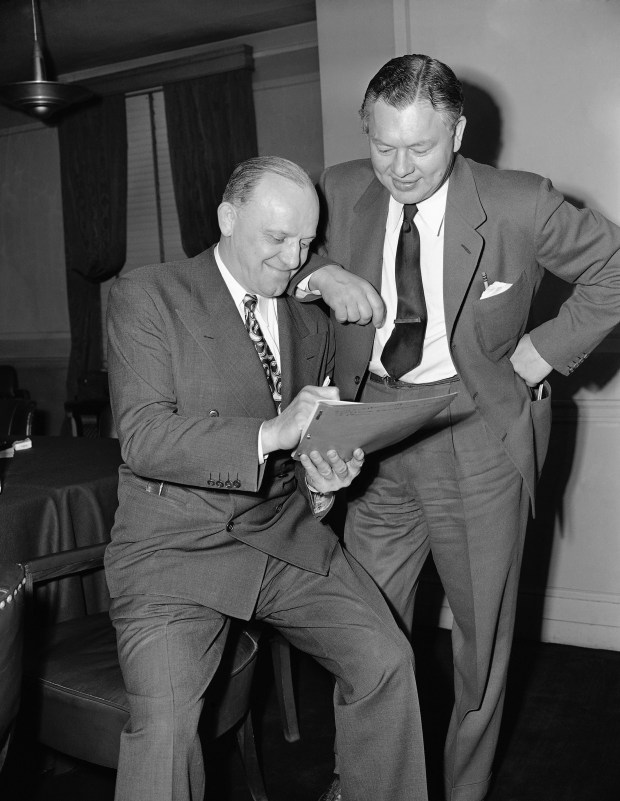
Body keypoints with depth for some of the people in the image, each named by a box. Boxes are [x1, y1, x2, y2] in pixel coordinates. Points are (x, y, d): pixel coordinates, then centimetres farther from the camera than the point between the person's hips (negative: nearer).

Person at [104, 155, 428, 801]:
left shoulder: (312, 325, 15)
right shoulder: (145, 298, -2)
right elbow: (141, 437, -14)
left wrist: (321, 479, 1)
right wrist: (271, 433, -23)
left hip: (285, 533, 5)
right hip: (176, 544, -4)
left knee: (386, 660, -13)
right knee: (164, 718, -24)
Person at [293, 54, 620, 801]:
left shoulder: (519, 205, -12)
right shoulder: (341, 191, -5)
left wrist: (546, 348, -7)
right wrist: (319, 275, -14)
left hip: (478, 438, -2)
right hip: (377, 434, 3)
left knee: (482, 634, 12)